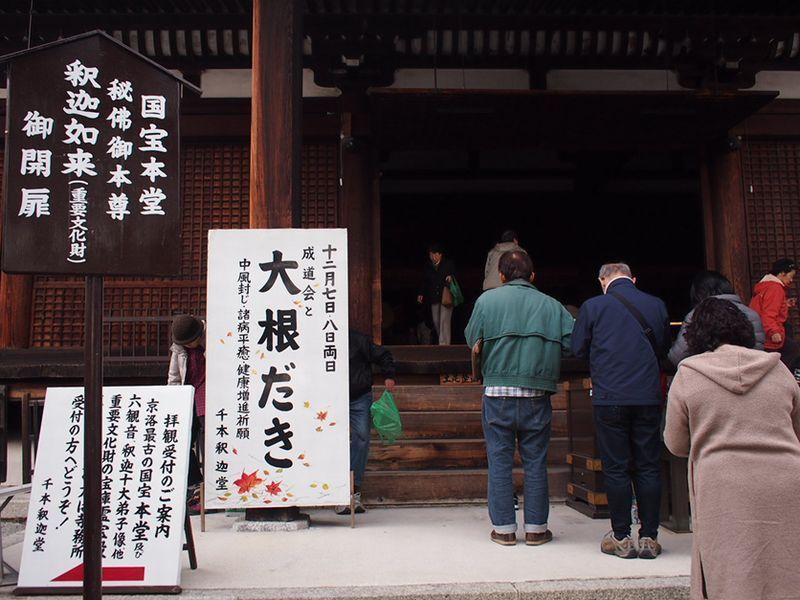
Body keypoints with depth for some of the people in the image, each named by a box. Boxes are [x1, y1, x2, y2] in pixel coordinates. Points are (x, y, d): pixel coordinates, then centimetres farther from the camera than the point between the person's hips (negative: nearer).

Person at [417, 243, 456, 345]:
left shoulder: (448, 263, -1)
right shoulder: (428, 266, 9)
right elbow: (425, 282, 14)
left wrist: (451, 277, -18)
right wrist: (421, 294, 4)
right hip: (434, 298, 5)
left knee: (444, 320, -13)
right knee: (436, 321, 8)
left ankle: (444, 344, -11)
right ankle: (443, 342, 23)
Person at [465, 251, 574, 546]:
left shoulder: (487, 299, 0)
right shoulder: (551, 305, 3)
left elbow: (473, 341, 0)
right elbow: (575, 341, -2)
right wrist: (544, 355, 14)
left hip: (498, 393, -1)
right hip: (537, 395, 1)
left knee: (500, 461, 7)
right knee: (535, 461, 9)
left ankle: (504, 528, 12)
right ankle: (536, 528, 15)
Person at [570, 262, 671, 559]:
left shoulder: (592, 307, -4)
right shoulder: (656, 305, 4)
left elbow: (578, 349, 6)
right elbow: (664, 348, 17)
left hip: (609, 398, -2)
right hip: (648, 397, 2)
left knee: (616, 468, 5)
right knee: (648, 467, 8)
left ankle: (621, 538, 10)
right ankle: (649, 537, 13)